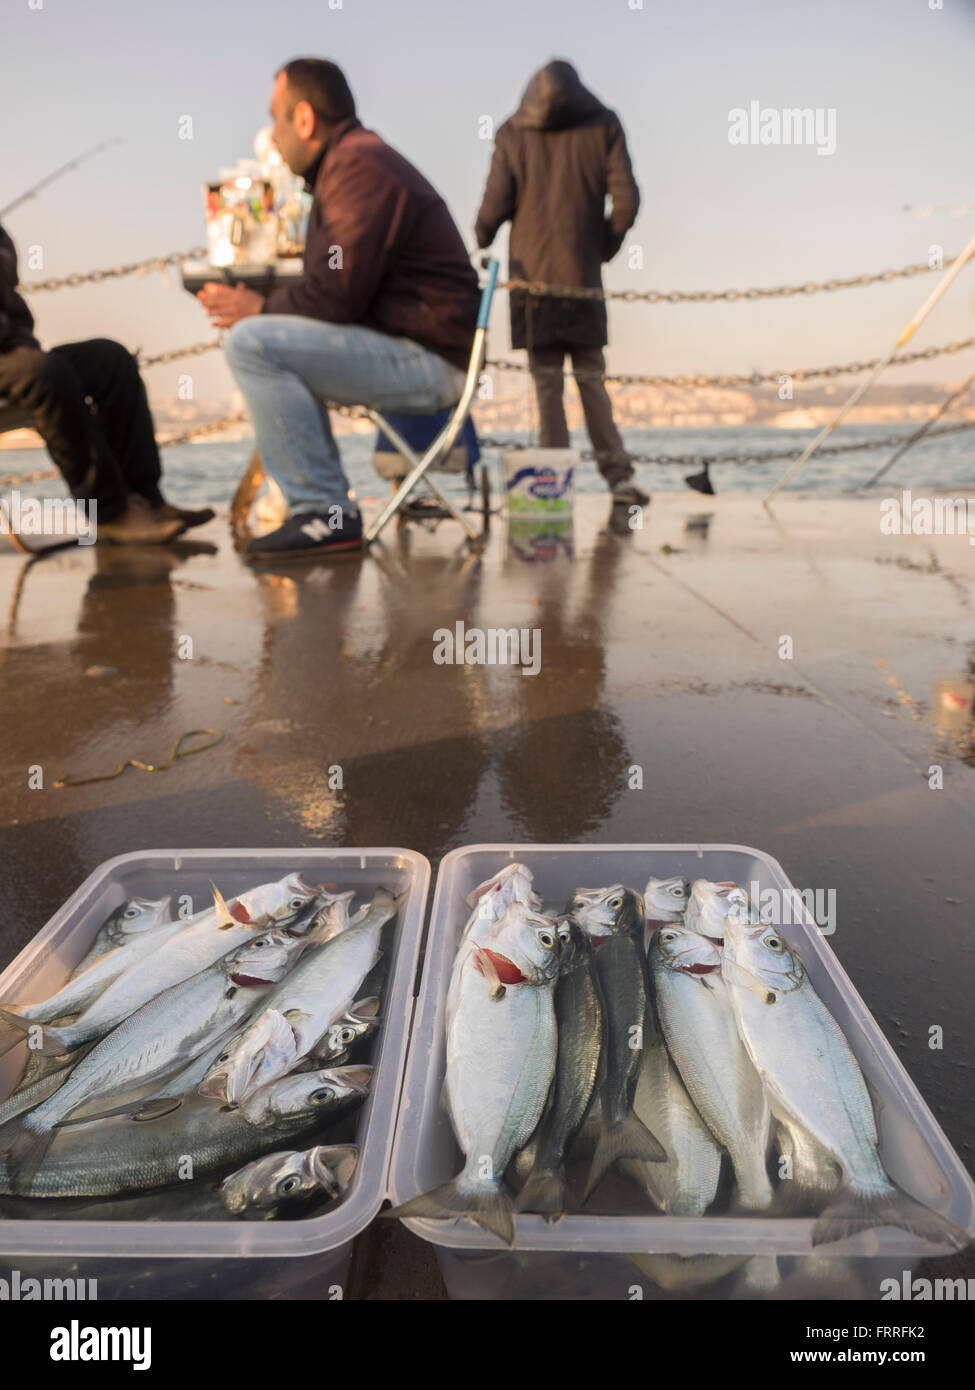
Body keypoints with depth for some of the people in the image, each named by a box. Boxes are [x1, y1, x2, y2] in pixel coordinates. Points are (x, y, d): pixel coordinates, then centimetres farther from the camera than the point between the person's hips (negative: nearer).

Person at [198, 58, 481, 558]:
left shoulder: (359, 163, -10)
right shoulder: (354, 158, 23)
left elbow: (337, 295, -19)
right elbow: (332, 286, 21)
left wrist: (262, 308, -4)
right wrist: (260, 302, 8)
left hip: (430, 361, -11)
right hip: (420, 354, 11)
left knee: (251, 343, -18)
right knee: (276, 342, 24)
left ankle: (323, 513, -16)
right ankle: (329, 510, 14)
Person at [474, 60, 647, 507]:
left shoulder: (512, 134, 6)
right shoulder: (604, 126, 8)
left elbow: (495, 205, -2)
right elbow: (626, 201, 0)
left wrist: (482, 239, 18)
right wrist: (606, 245, 15)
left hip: (532, 274, -1)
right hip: (583, 276, 1)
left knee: (546, 382, 2)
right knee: (591, 379, 7)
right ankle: (619, 475, 3)